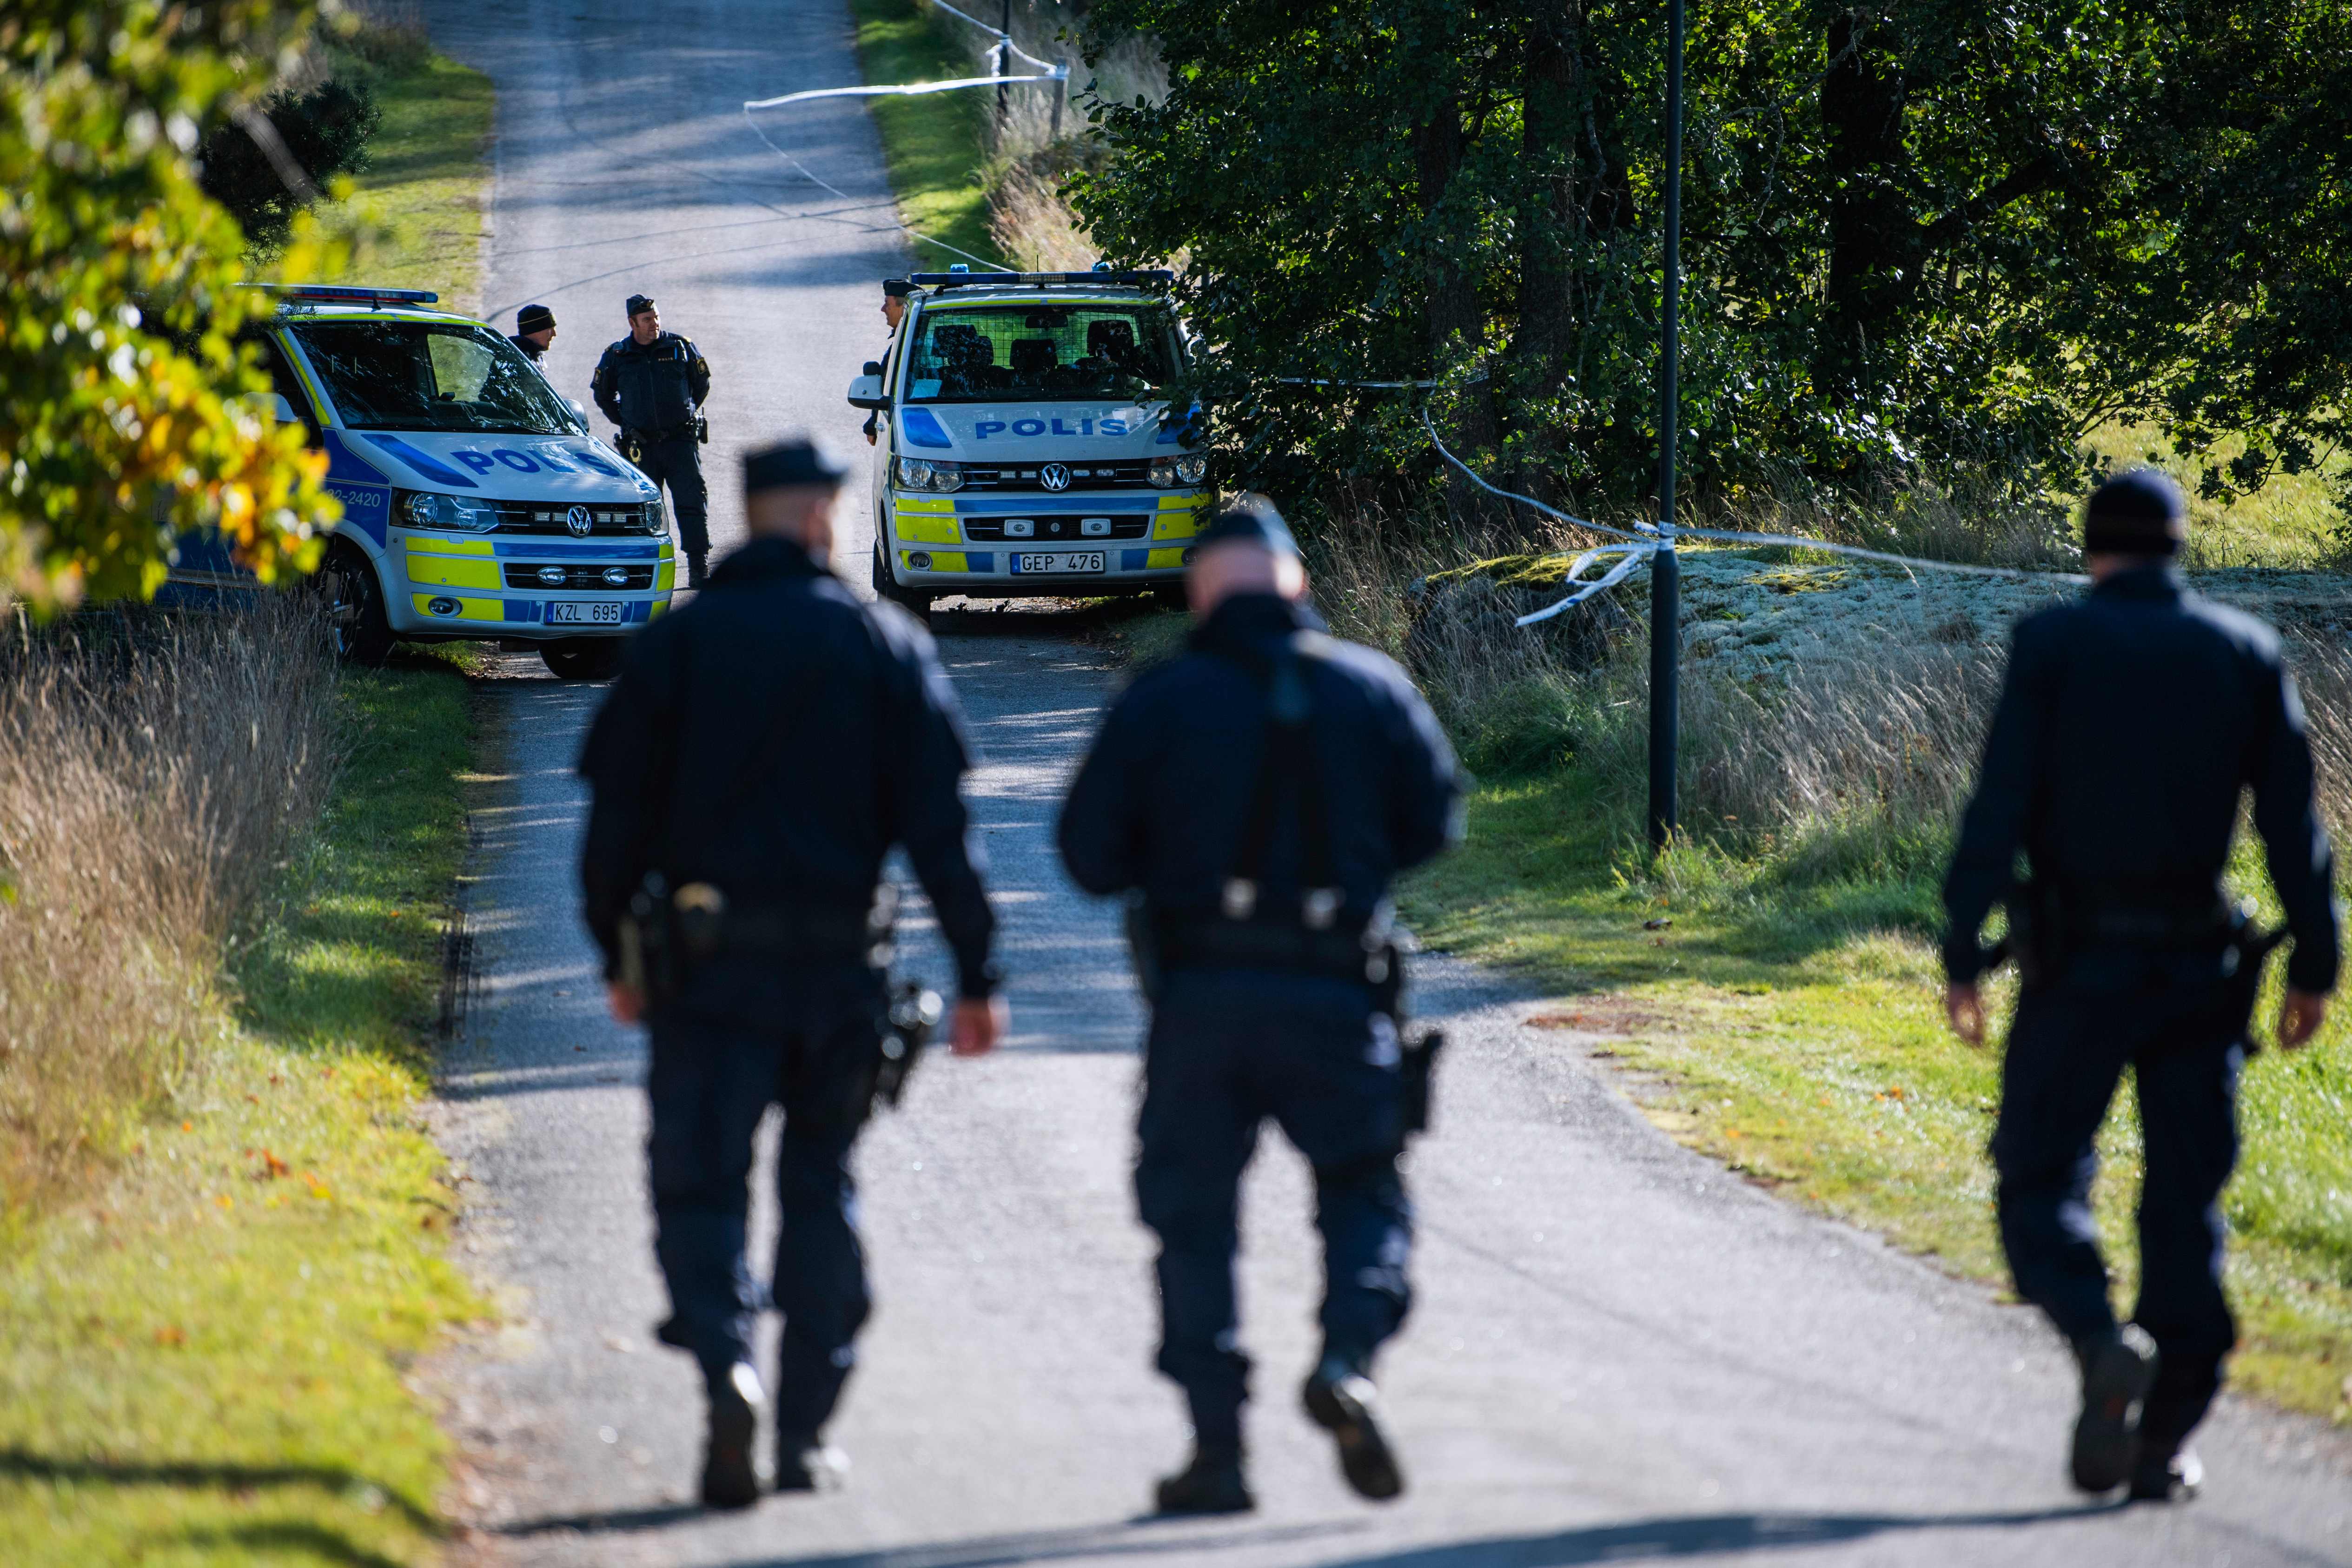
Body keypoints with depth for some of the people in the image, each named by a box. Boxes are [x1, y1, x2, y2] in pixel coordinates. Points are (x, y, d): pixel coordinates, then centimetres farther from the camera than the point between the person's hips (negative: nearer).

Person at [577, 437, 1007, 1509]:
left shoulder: (676, 643, 1)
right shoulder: (887, 645, 2)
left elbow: (620, 811, 0)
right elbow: (938, 824, -2)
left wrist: (619, 957, 10)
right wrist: (975, 976, 0)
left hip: (709, 959, -1)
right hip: (838, 961, 1)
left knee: (699, 1181, 0)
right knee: (820, 1188, 14)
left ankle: (726, 1361, -28)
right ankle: (804, 1431, 13)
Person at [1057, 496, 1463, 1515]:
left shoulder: (1159, 701, -2)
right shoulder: (1370, 687, 3)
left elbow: (1091, 855, -3)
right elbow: (1433, 821, 7)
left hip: (1201, 997, -1)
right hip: (1335, 994, 1)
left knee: (1194, 1213, 8)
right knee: (1362, 1189, 13)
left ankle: (1217, 1449, 3)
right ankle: (1349, 1357, -15)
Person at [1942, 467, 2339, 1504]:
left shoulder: (2054, 643, -4)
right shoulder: (2245, 652, 4)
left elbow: (2000, 808, -10)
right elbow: (2293, 823, 3)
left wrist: (1960, 953, -7)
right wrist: (2313, 964, 9)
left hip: (2079, 960, -2)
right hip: (2199, 960, 3)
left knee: (2040, 1179, 5)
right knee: (2185, 1197, 9)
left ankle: (2102, 1341, -23)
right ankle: (2166, 1439, 6)